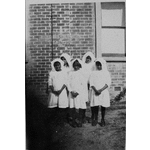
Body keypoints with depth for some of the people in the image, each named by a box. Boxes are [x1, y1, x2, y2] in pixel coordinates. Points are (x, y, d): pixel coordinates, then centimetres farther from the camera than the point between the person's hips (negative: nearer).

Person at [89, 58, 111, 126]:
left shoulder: (106, 73, 5)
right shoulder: (93, 73, 7)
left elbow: (108, 83, -4)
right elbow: (91, 82, 1)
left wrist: (101, 90, -16)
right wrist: (95, 90, -15)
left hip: (104, 92, 0)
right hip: (95, 92, 0)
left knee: (103, 106, 3)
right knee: (95, 106, -2)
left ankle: (103, 120, 14)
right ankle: (95, 119, 10)